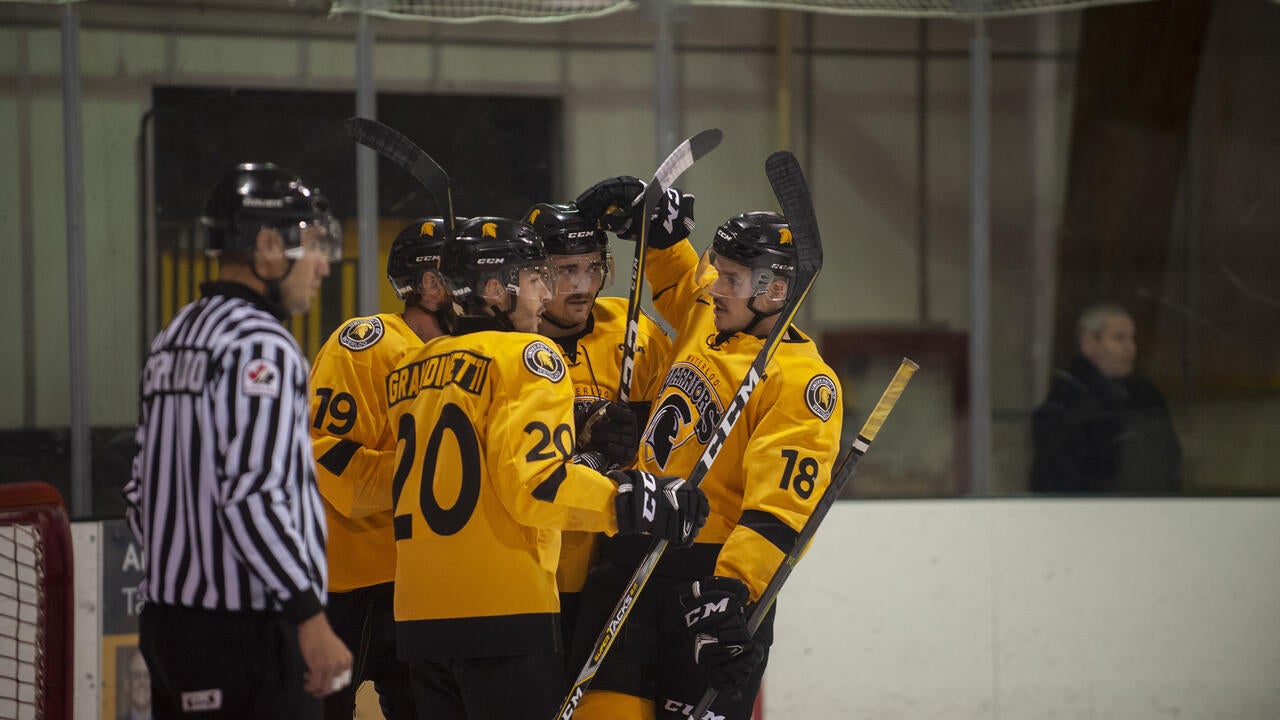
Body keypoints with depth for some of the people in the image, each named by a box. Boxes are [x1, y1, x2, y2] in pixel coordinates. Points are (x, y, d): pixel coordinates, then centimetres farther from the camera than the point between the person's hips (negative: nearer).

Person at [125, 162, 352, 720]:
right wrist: (310, 616, -20)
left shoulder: (174, 339, 16)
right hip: (247, 631, -10)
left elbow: (141, 494, 20)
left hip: (169, 623, 10)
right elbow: (252, 497, -22)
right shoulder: (261, 346, -14)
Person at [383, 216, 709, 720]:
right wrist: (628, 502, -16)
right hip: (501, 612, -8)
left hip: (419, 616, 8)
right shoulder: (525, 355, -7)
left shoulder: (413, 369, 16)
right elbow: (533, 481, -20)